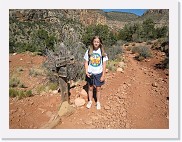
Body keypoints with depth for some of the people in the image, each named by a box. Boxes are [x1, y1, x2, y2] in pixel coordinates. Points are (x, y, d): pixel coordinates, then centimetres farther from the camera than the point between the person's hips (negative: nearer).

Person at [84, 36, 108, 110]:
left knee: (98, 88, 11)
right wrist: (86, 72, -12)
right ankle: (90, 101, 37)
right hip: (90, 73, 1)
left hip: (99, 73, -1)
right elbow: (86, 62, 0)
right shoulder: (89, 51, -5)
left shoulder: (102, 52, -7)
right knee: (90, 88, 15)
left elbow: (104, 64, -5)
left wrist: (103, 75, -7)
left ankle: (98, 102, 33)